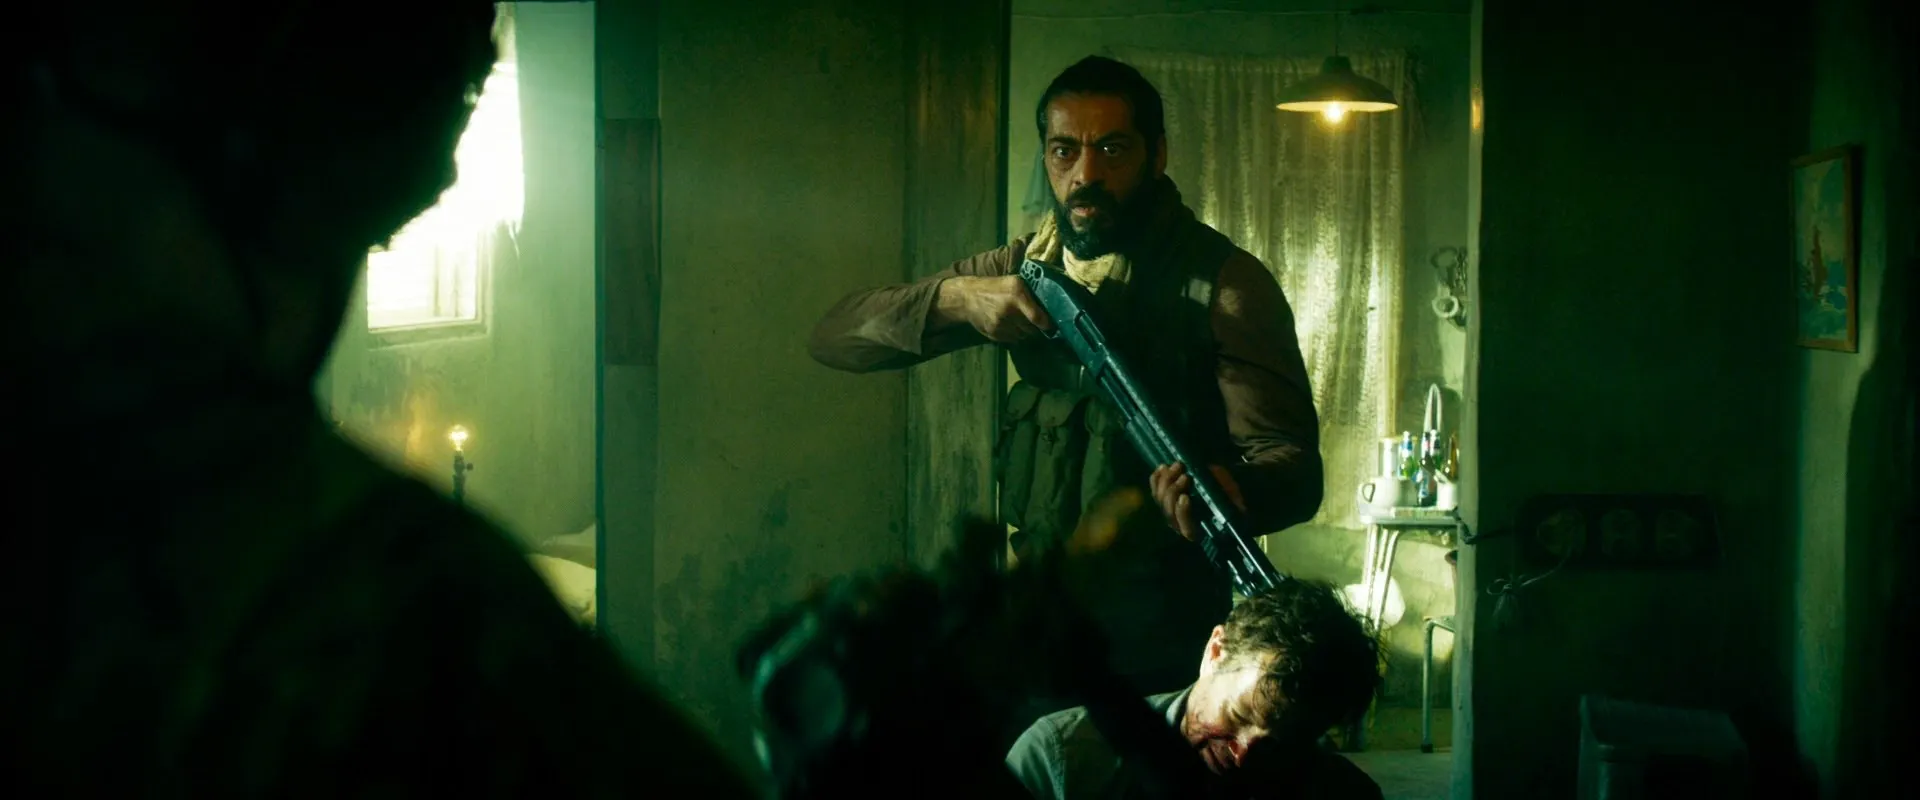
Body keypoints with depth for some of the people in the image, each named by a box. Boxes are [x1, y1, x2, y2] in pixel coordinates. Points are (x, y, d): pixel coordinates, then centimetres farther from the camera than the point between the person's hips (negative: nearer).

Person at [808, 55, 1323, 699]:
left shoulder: (1224, 282, -9)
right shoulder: (1027, 267, 6)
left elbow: (1293, 468, -16)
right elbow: (833, 338, 4)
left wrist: (1227, 489, -41)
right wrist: (954, 297, -16)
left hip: (1166, 649, -4)